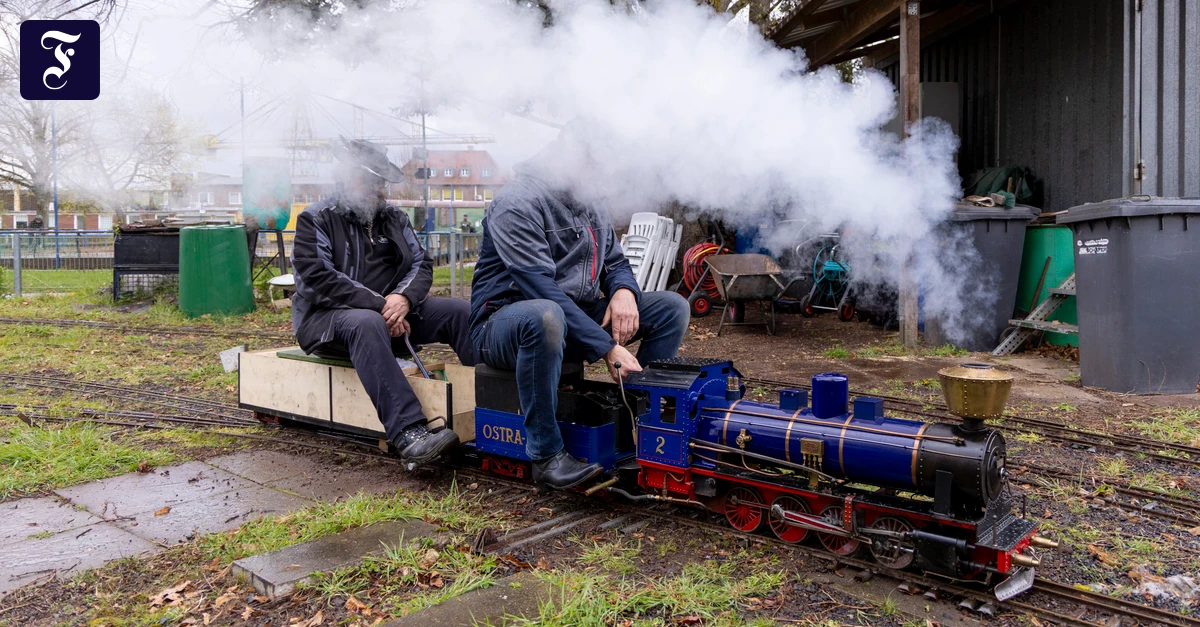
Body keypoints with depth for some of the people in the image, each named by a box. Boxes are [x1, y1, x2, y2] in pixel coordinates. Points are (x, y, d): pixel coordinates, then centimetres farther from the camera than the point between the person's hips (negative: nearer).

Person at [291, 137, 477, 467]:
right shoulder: (316, 219, -2)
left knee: (459, 311, -13)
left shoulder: (394, 218, 16)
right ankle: (407, 433, -51)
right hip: (328, 316, -6)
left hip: (391, 310, 6)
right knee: (368, 324, -40)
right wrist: (379, 304, -23)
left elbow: (421, 263, 7)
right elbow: (319, 278, -15)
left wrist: (404, 297, -17)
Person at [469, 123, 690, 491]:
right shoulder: (517, 203, -16)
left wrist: (624, 290, -10)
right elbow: (542, 288, -25)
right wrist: (607, 347, -30)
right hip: (504, 322, -7)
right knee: (544, 315, -43)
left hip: (577, 317, 8)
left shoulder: (590, 202, 11)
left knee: (673, 307, -2)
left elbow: (615, 260, 17)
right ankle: (546, 456, -28)